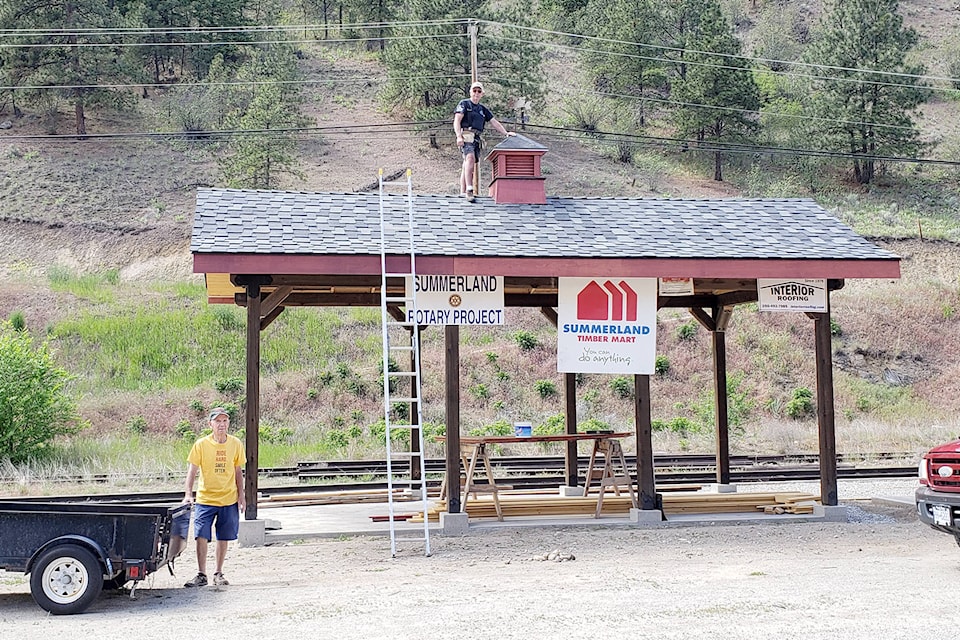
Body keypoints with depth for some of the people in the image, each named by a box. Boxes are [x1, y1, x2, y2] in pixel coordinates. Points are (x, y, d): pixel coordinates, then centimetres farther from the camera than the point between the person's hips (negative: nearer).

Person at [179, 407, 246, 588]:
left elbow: (238, 472, 10)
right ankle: (201, 575, 2)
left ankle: (218, 573, 21)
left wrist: (241, 496, 7)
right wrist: (188, 494, -15)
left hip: (229, 500, 2)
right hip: (205, 499, -2)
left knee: (223, 538, 8)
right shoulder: (201, 444, -5)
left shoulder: (236, 444, 2)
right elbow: (192, 471, -5)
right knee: (202, 537, -7)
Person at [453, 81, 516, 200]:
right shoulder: (464, 104, 7)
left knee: (468, 166, 2)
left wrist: (506, 133, 11)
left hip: (477, 139, 7)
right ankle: (469, 189, -37)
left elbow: (494, 122, 24)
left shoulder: (483, 109, 25)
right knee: (470, 158, -28)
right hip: (466, 136, -7)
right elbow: (457, 120, -4)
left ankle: (463, 193, 1)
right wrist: (459, 136, -18)